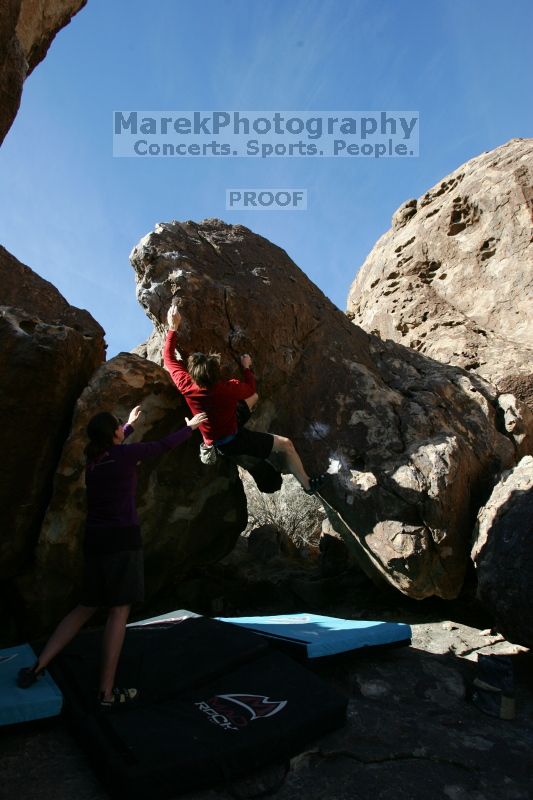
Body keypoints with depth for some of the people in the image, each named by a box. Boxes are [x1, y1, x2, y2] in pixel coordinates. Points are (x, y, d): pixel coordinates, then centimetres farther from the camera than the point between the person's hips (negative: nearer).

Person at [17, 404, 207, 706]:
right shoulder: (126, 453, -8)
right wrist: (190, 427, 23)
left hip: (96, 539, 7)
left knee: (87, 608, 17)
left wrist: (131, 425, 52)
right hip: (123, 538, -7)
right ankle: (107, 691, 4)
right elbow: (165, 445, 6)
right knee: (120, 611, 0)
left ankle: (37, 667, 13)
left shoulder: (94, 458, 11)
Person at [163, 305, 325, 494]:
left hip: (215, 442, 6)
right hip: (235, 442, -6)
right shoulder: (228, 389, -31)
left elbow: (169, 357, -5)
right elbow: (251, 388, -6)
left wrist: (173, 327, -1)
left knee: (253, 397, 19)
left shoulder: (185, 386, -22)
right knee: (286, 444, 3)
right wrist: (247, 367, 8)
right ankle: (308, 484, 16)